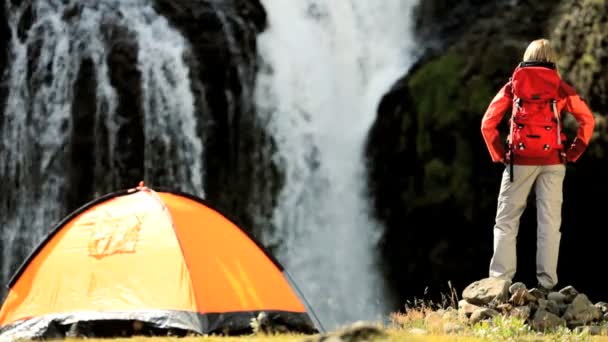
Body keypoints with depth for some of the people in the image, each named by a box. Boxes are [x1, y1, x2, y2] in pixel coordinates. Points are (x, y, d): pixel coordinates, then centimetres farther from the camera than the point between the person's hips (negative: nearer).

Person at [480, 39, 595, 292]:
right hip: (553, 162, 1)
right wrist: (573, 153, 4)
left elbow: (488, 123, 0)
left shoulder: (513, 85, 6)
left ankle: (499, 281, -4)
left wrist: (499, 154, 6)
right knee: (549, 222, 3)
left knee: (506, 222, 4)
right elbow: (587, 120, 1)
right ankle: (547, 283, -1)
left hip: (520, 160, -1)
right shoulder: (560, 87, 6)